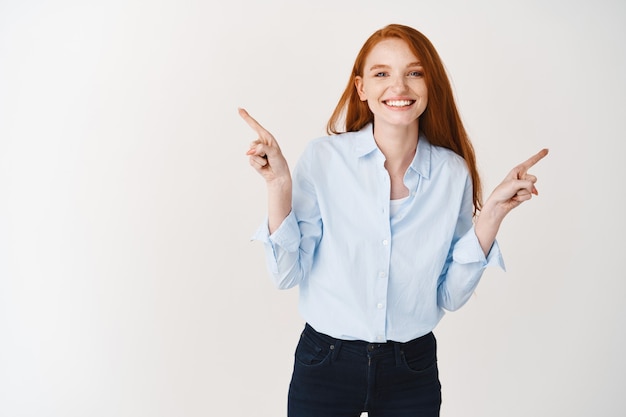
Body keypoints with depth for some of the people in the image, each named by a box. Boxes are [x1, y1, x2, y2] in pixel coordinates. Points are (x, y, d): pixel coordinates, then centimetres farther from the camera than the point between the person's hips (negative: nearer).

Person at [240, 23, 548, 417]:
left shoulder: (454, 173, -6)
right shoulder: (323, 157, -11)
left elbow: (450, 295, -3)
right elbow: (288, 274, -10)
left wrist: (492, 214, -12)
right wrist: (279, 187, -21)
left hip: (413, 370, 2)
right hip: (325, 365, -1)